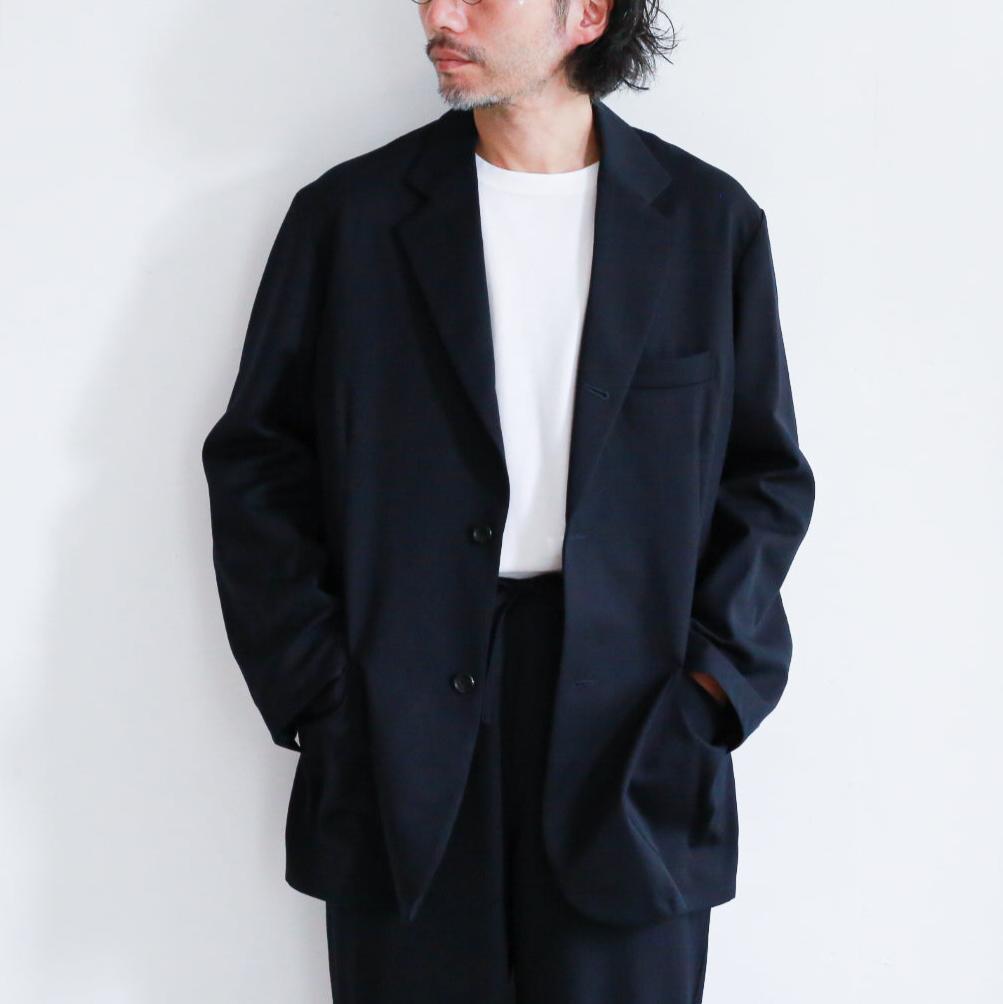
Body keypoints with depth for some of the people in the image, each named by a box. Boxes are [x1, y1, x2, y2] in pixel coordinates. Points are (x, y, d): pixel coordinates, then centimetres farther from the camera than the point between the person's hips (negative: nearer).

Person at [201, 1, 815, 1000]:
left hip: (633, 735, 0)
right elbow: (256, 461, 6)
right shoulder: (348, 213, 4)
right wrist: (311, 687, -3)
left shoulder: (711, 222, 5)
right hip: (401, 740, 0)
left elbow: (767, 475, 9)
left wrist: (717, 676, -3)